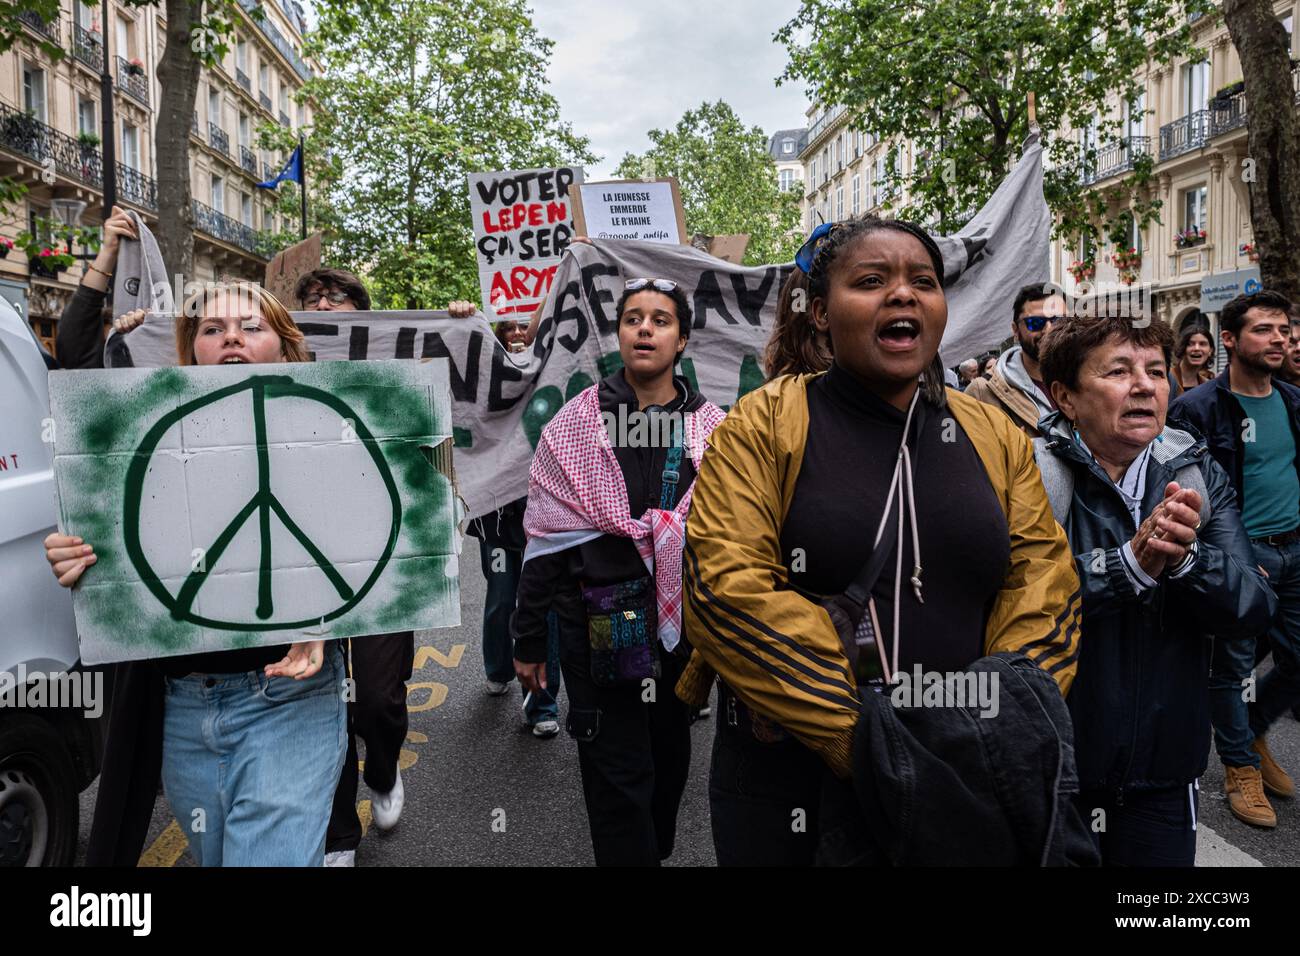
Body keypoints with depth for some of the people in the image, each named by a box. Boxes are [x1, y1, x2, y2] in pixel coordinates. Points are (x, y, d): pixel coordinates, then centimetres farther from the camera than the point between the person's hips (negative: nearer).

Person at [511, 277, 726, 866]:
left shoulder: (715, 430, 2)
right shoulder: (574, 424, -2)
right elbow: (545, 536, -1)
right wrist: (529, 640, 1)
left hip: (686, 620, 3)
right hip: (599, 624, -2)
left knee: (670, 760, 18)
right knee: (619, 777, 2)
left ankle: (658, 848, 41)